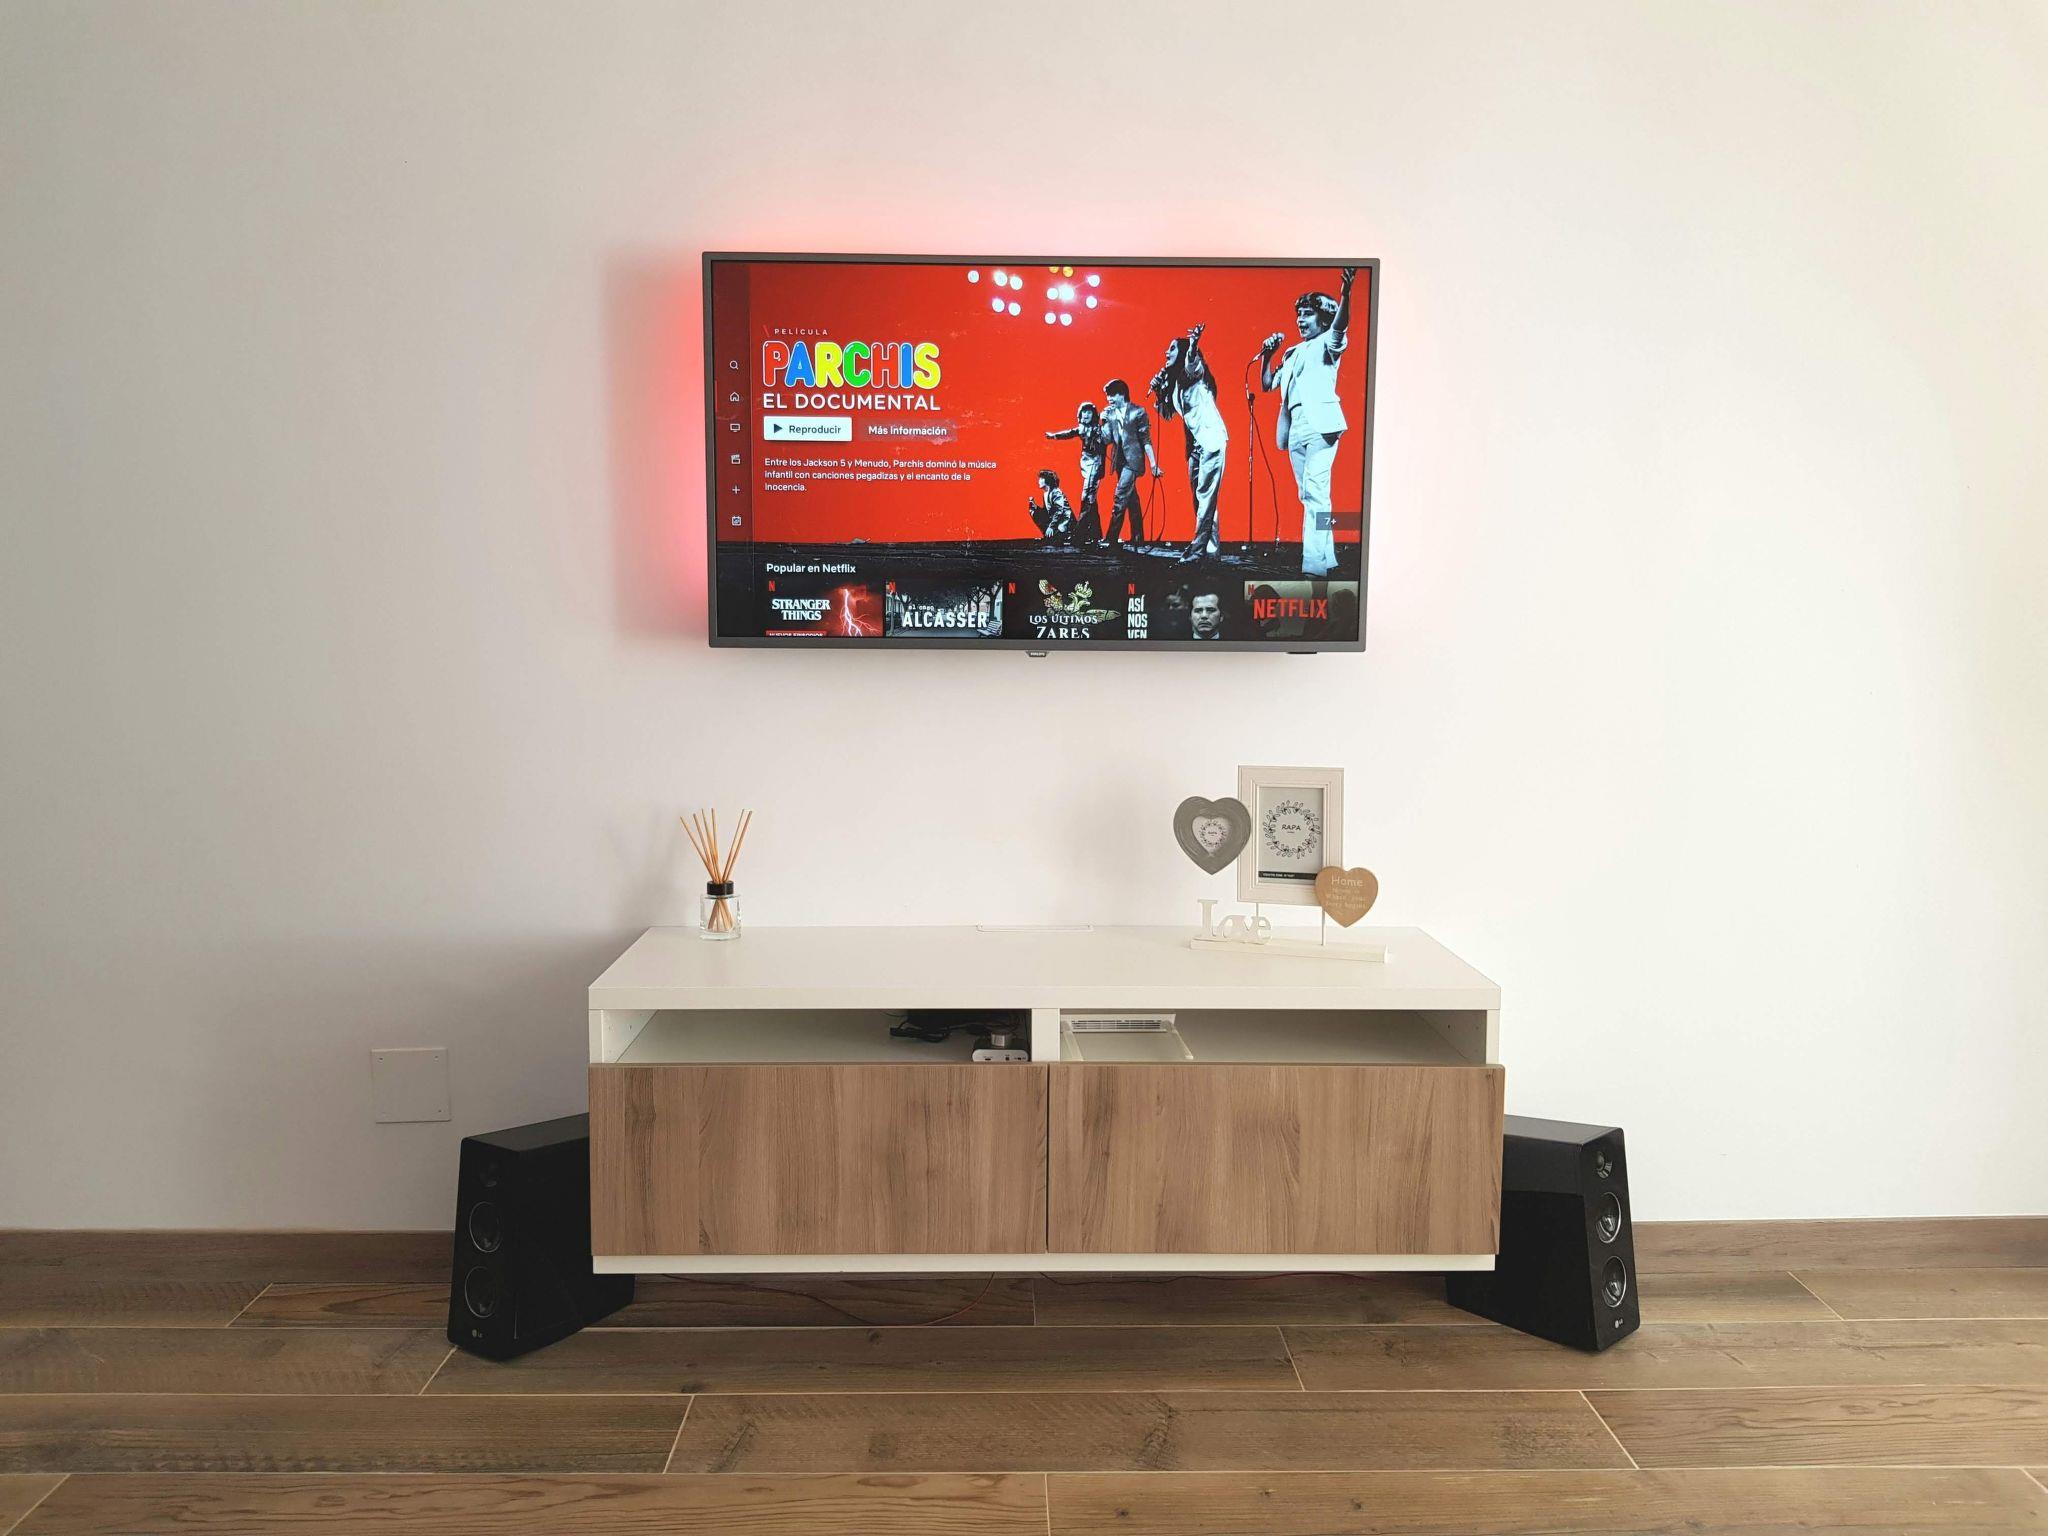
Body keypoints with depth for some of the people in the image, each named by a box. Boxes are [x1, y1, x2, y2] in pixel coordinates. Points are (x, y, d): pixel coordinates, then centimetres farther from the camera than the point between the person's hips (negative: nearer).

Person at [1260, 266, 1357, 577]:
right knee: (1309, 496, 8)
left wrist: (1346, 291, -34)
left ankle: (1314, 566, -27)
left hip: (1320, 425, -8)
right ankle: (1327, 560, 14)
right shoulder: (1293, 353, 25)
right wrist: (1267, 356, 11)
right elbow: (1267, 384, 26)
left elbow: (1340, 323, -16)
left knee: (1315, 493, -19)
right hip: (1296, 429, 8)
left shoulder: (1327, 343, 6)